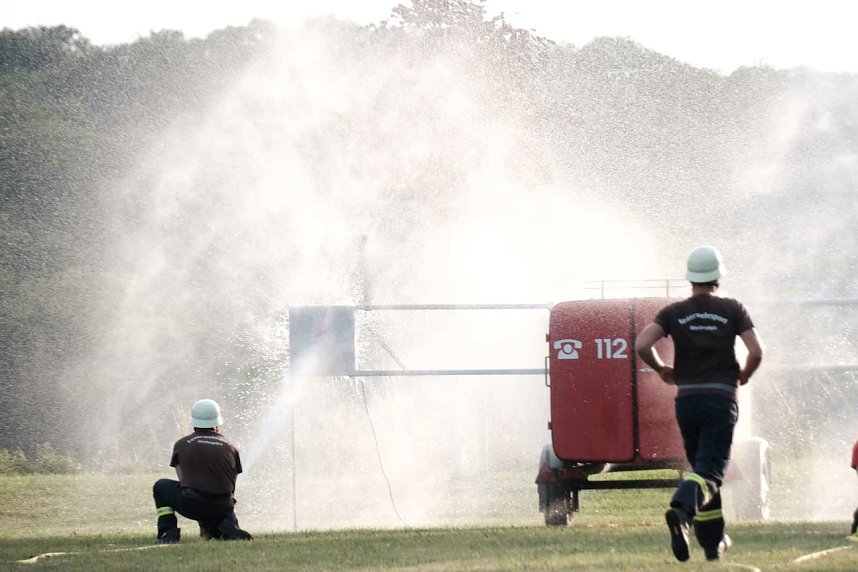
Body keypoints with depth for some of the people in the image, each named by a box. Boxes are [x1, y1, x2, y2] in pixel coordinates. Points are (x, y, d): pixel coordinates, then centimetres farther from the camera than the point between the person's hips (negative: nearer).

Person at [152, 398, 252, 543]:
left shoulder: (182, 444, 10)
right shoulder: (230, 447, 15)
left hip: (192, 506, -2)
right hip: (223, 508, 2)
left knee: (161, 486, 25)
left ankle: (169, 533, 10)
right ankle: (231, 530, -6)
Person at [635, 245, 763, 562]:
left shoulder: (674, 312, 4)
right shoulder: (732, 309, 1)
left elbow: (642, 345, -10)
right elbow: (756, 351, -8)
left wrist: (662, 369, 9)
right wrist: (744, 375, 13)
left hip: (686, 399, 3)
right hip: (721, 399, -3)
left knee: (700, 466, 18)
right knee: (710, 471, -8)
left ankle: (713, 541, 21)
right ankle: (682, 509, -39)